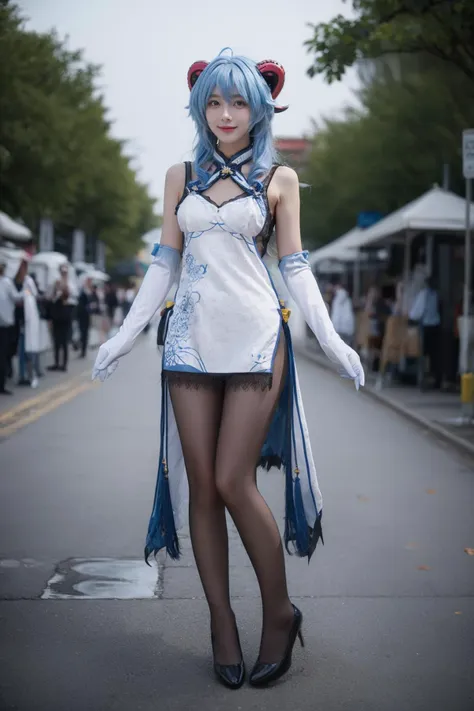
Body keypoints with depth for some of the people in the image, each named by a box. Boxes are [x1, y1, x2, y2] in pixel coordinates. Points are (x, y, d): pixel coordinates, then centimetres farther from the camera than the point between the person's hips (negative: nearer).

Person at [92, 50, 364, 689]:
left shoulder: (279, 179, 8)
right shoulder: (181, 176, 14)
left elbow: (295, 267, 6)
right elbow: (164, 264, 13)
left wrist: (330, 337, -4)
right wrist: (127, 335, 7)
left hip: (255, 336, -3)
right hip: (191, 338, 3)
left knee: (233, 482, -9)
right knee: (201, 486, 2)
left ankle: (280, 612, 10)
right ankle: (222, 624, 13)